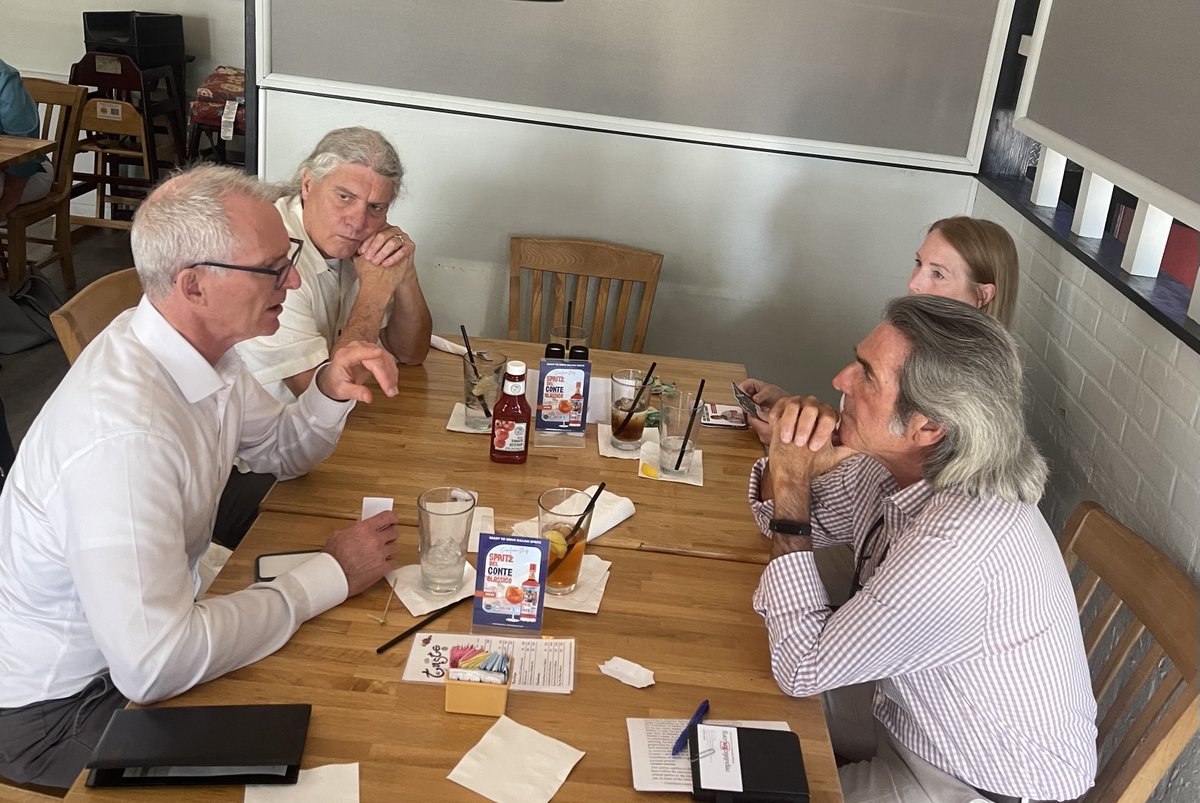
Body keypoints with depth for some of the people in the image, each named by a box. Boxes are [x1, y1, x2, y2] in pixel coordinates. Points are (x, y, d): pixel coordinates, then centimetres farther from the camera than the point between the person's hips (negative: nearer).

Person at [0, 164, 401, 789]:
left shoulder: (201, 342, -8)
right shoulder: (122, 431, -36)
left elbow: (280, 451, 11)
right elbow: (154, 666, -37)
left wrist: (329, 392, -12)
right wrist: (330, 576, -27)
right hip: (56, 706, -8)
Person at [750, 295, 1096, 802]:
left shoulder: (955, 546, -37)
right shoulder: (899, 462, -13)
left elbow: (801, 670, -28)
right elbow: (794, 523, 4)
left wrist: (791, 486, -26)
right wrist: (787, 466, -19)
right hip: (910, 724, 7)